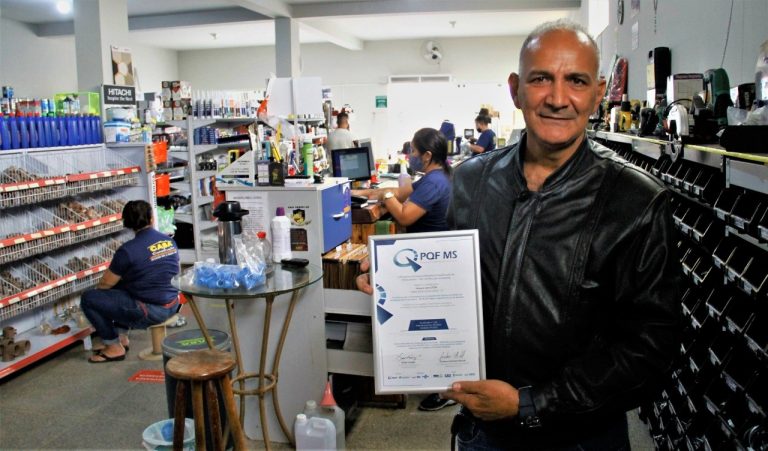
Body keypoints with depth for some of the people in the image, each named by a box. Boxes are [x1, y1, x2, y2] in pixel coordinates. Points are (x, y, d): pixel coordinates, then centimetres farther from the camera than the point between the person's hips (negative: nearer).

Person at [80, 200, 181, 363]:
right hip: (172, 305, 7)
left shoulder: (128, 250, -16)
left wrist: (99, 287, 19)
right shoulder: (170, 241, 2)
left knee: (88, 298, 4)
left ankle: (115, 348, 11)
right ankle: (122, 338, 29)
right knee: (120, 286, 29)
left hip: (149, 313, -7)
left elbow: (106, 284, -6)